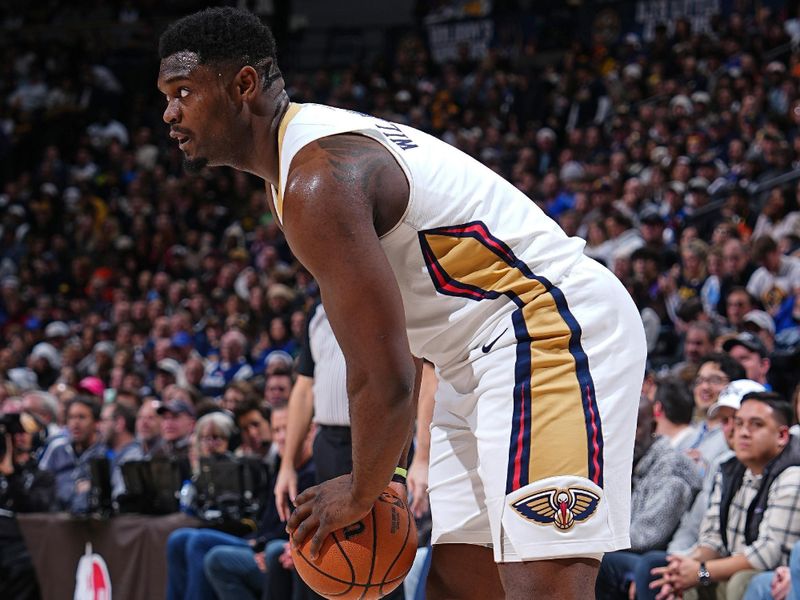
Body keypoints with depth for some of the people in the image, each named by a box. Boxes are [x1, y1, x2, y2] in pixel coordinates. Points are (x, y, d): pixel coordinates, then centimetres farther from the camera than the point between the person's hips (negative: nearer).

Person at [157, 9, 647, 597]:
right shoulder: (328, 144, 16)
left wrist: (360, 495, -4)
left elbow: (383, 377, -20)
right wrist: (387, 465, 20)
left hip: (553, 333, -11)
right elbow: (401, 340, 24)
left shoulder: (316, 181, -18)